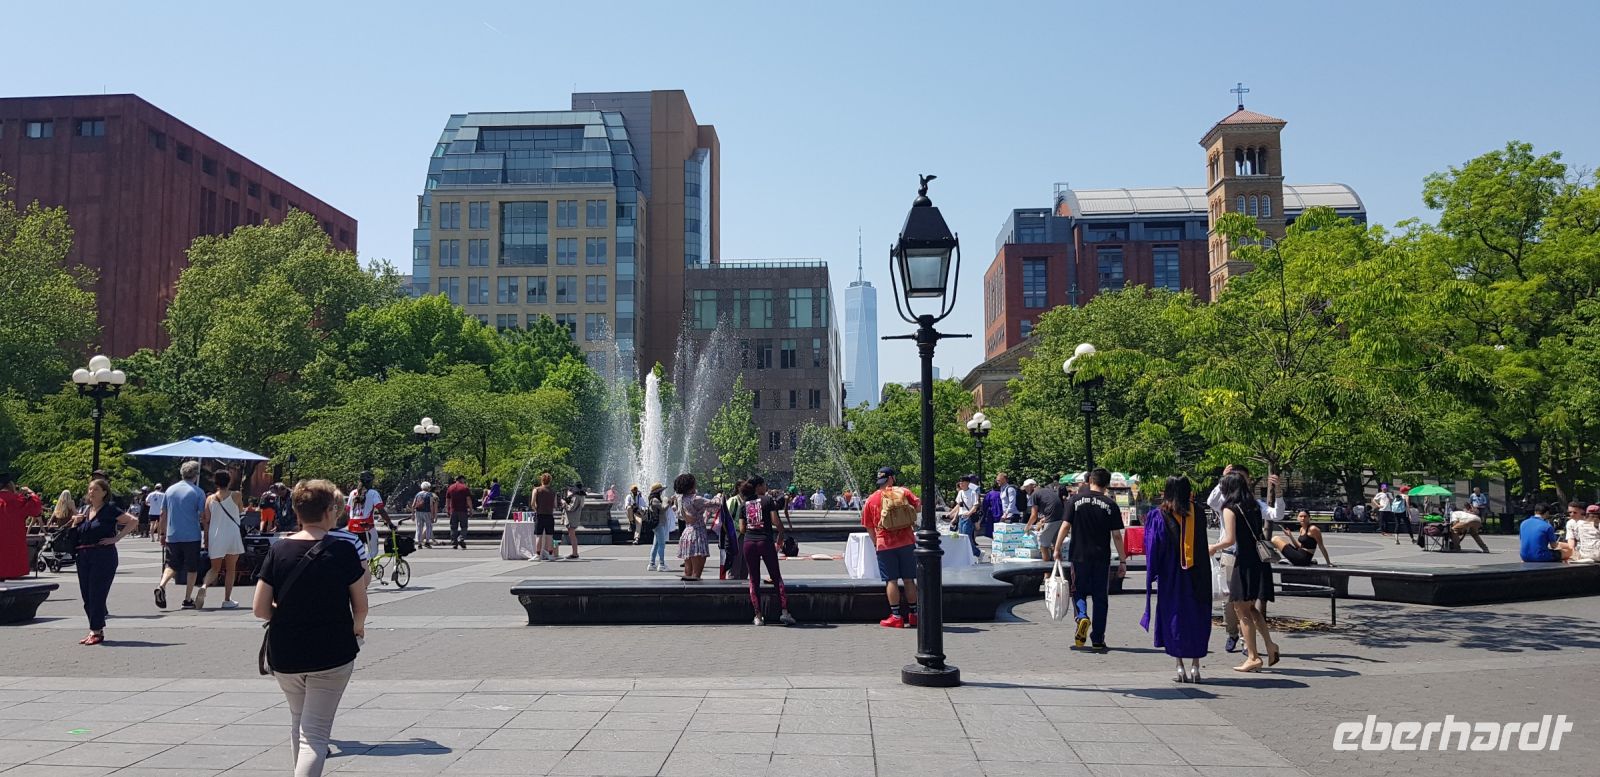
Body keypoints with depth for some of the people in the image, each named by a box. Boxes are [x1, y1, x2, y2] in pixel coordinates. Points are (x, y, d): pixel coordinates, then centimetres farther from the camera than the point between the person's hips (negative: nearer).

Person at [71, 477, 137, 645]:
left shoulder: (110, 510, -5)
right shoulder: (85, 511, 15)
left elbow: (134, 521, -12)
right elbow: (75, 535, 23)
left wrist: (116, 538, -14)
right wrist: (76, 522, 4)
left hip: (103, 557, -7)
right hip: (84, 557, 7)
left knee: (97, 594, -6)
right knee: (86, 596, 8)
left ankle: (96, 632, 1)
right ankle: (96, 630, 17)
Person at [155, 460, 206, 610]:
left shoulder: (170, 489, 6)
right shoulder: (198, 492, -7)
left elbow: (163, 514, 10)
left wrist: (162, 534, 18)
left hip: (172, 536, 3)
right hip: (192, 536, -3)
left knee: (172, 565, 13)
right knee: (192, 568, 8)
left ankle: (161, 585, -14)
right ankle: (188, 600, 9)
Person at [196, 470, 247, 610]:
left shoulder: (210, 498, 3)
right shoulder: (235, 495, -4)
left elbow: (205, 521, 4)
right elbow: (241, 511, 15)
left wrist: (206, 541, 10)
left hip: (215, 537, 3)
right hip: (232, 535, -2)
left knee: (215, 568, 16)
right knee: (230, 569, 9)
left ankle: (204, 586, -14)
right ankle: (227, 600, 9)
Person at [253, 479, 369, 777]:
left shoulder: (278, 550, -5)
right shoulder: (343, 551, -11)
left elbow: (260, 609, -5)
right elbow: (360, 606, -4)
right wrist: (357, 627, 17)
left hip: (284, 655, 3)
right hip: (332, 654, -3)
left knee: (298, 721, 25)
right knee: (315, 732, 1)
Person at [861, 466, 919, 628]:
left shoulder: (871, 500, 4)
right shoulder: (904, 492, 2)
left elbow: (869, 526, 9)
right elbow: (918, 507, 0)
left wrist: (876, 542, 21)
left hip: (885, 545, -1)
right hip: (907, 542, 1)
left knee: (891, 581, 1)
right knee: (909, 579, 9)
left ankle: (896, 616, 0)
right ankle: (913, 615, 15)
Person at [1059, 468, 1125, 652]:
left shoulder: (1075, 500, -2)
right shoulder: (1111, 505, -2)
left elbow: (1066, 526, -4)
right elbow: (1116, 536, -2)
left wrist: (1057, 548, 8)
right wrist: (1122, 561, 4)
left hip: (1079, 556, 0)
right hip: (1102, 558, 0)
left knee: (1079, 591, 15)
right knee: (1100, 598, 10)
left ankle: (1082, 617, -15)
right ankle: (1097, 641, 12)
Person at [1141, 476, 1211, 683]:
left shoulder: (1158, 516, -7)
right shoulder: (1196, 513, 0)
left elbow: (1153, 548, -3)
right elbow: (1202, 547, 7)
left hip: (1170, 577, -2)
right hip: (1195, 577, 2)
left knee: (1173, 619, 6)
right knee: (1196, 618, 11)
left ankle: (1180, 666, 2)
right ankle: (1195, 666, 11)